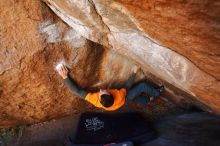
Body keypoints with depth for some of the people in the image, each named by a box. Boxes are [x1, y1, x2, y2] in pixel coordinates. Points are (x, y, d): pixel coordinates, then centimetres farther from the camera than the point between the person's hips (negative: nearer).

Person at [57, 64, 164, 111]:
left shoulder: (94, 99, -43)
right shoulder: (120, 97, -46)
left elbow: (77, 91, -42)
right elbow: (127, 86, -28)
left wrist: (65, 76, -43)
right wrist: (134, 72, -18)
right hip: (125, 97, -4)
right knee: (143, 86, -1)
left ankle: (147, 100, 53)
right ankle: (156, 93, 30)